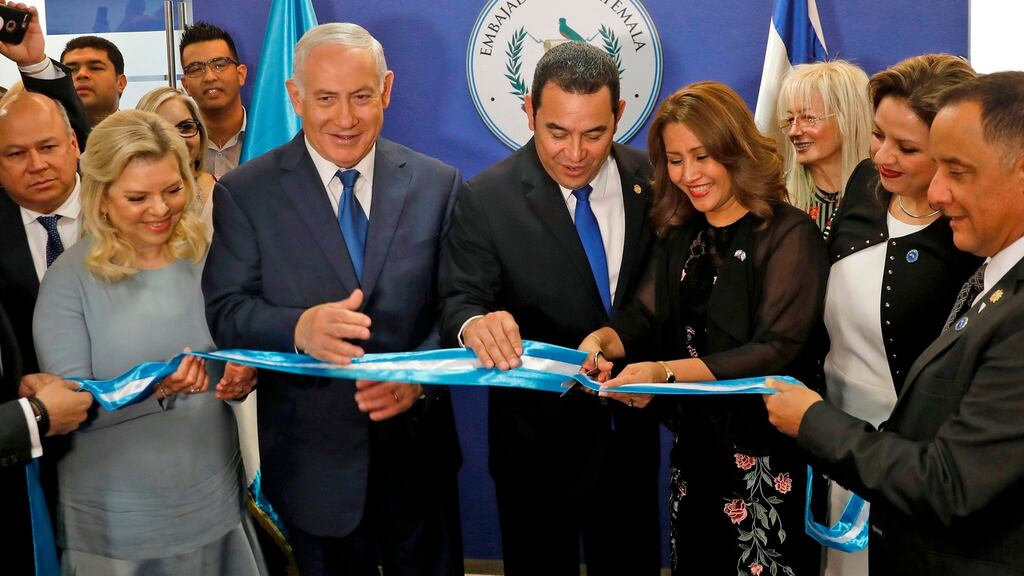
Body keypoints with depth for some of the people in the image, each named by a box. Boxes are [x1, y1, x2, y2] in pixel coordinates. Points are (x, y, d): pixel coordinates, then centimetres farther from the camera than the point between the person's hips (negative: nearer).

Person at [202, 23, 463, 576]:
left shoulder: (437, 184, 0)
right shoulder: (245, 193, -4)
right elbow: (224, 311, -9)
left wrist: (419, 376, -21)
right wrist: (299, 327, -29)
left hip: (416, 446, 2)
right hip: (312, 460, -1)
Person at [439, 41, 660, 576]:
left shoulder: (651, 180, -5)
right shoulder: (486, 200, -14)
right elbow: (461, 300, -15)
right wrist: (475, 323, -38)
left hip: (631, 432, 3)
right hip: (537, 439, -3)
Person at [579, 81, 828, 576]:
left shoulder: (789, 235, -13)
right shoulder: (679, 235, 7)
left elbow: (779, 350, -21)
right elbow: (646, 316, 1)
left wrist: (666, 373, -31)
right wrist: (602, 341, -22)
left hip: (764, 454, -6)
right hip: (693, 446, 6)